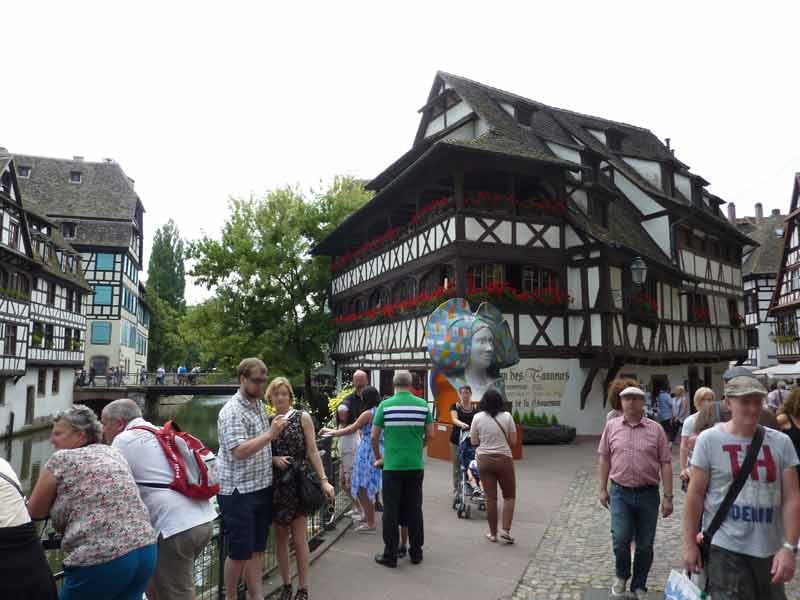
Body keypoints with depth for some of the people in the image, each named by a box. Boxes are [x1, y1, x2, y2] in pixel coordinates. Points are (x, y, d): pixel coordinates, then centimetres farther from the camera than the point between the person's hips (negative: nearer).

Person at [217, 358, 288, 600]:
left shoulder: (259, 404, 10)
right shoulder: (232, 411, -17)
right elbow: (240, 451, -26)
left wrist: (273, 458, 12)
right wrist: (271, 433, -28)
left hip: (261, 488, 8)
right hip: (238, 492, -7)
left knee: (257, 549, 14)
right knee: (239, 552, 5)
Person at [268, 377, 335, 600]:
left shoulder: (302, 417, -3)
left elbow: (312, 451, -4)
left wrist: (324, 480, -11)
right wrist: (273, 459, -12)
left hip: (298, 483, -3)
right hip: (276, 485, 3)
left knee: (299, 539, 2)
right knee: (281, 537, 13)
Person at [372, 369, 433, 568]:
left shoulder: (385, 405, -5)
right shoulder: (422, 405, -1)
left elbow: (374, 437, -3)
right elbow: (429, 435, 4)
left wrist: (378, 458, 13)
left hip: (392, 466, -2)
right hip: (416, 465, 2)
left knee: (391, 510, 6)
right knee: (414, 509, 12)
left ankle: (390, 555, 13)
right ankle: (416, 552, 22)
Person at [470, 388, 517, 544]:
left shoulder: (478, 417, -4)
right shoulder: (507, 416, -6)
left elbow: (474, 441, 1)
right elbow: (513, 440, -2)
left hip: (484, 460, 2)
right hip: (504, 459, -1)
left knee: (490, 497, 9)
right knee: (509, 496, 14)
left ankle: (493, 533, 17)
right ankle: (506, 530, 6)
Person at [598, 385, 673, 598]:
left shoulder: (656, 429, -2)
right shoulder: (611, 426, 2)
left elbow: (665, 463, -1)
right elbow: (604, 458, 8)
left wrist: (668, 497, -4)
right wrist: (603, 489, 7)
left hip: (648, 493, 0)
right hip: (620, 492, 0)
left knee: (645, 545, 9)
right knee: (621, 538, -9)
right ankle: (621, 577, 20)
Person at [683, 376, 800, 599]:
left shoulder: (781, 442, 0)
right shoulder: (709, 439, -8)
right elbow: (695, 495, -5)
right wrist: (690, 543, -5)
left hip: (770, 550, 4)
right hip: (725, 548, -4)